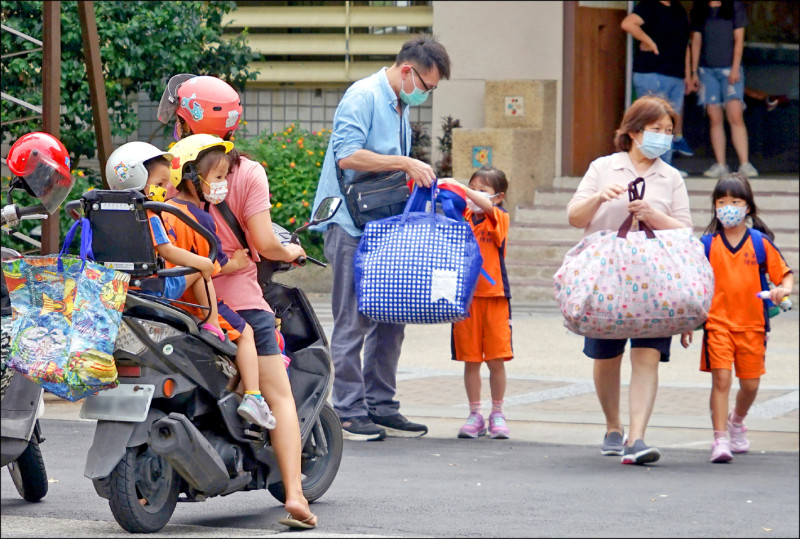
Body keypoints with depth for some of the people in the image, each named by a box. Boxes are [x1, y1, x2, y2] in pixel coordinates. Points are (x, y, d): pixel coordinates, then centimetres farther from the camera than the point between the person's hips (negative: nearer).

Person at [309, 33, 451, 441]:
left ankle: (380, 407, 15)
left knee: (389, 319, 9)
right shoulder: (363, 97, -11)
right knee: (353, 321, -7)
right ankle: (349, 412, -5)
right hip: (350, 225, -9)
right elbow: (348, 155, -23)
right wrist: (405, 163, -21)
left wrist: (421, 178, 11)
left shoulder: (399, 108, 19)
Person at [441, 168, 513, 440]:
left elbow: (486, 205, -20)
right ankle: (475, 415, 13)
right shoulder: (463, 216, 10)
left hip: (494, 297, -3)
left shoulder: (500, 218, 0)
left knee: (496, 359, 0)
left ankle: (497, 415, 11)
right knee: (470, 360, 5)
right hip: (467, 296, 3)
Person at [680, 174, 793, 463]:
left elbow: (785, 273, 4)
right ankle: (720, 439, -9)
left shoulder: (760, 243, 0)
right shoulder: (708, 244, 1)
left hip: (752, 324, 1)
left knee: (750, 383, 9)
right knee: (721, 378, -12)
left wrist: (784, 289, -19)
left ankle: (737, 420, 39)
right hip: (717, 323, -1)